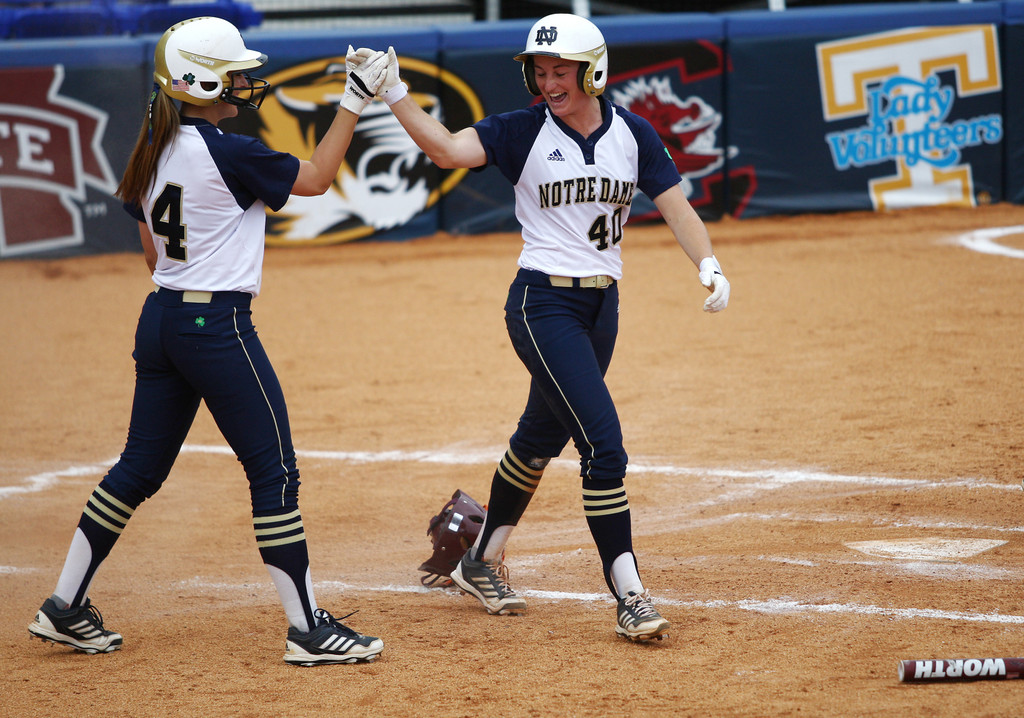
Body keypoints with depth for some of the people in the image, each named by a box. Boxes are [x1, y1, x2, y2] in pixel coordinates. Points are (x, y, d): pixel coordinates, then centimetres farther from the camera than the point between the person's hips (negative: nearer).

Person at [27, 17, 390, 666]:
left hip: (161, 319, 8)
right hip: (218, 326, -8)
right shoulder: (228, 153, -16)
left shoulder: (154, 152, 8)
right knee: (276, 472, -2)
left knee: (140, 468, 16)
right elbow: (316, 178, -5)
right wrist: (355, 101, -2)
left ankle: (65, 609, 20)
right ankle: (309, 630, 1)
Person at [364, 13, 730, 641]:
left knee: (544, 436, 18)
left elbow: (675, 205, -1)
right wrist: (395, 94, -32)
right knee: (603, 443, -16)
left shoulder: (633, 134, 3)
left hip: (602, 305, 5)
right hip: (543, 303, -5)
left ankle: (484, 561, 37)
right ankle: (629, 596, -13)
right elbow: (448, 148, -20)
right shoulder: (524, 131, -7)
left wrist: (709, 265, -17)